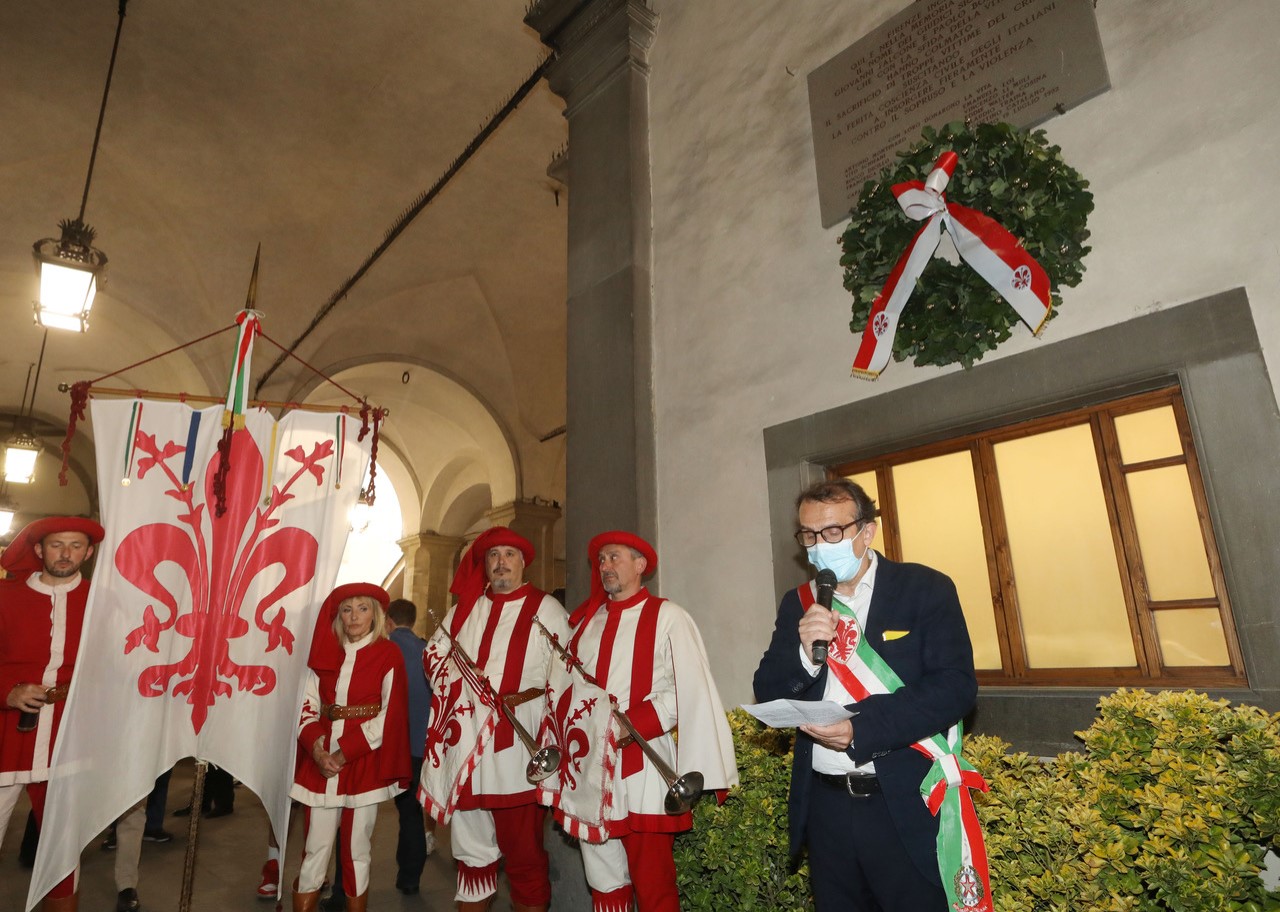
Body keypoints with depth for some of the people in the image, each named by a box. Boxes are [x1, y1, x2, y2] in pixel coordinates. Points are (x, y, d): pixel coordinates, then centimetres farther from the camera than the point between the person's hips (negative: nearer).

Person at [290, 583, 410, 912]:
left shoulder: (388, 654, -3)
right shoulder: (325, 652, 9)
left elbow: (390, 714, -9)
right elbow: (307, 706, 3)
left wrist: (344, 752, -14)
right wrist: (316, 748, -13)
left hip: (364, 763, -3)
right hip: (321, 762, 3)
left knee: (356, 851, 6)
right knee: (315, 850, 5)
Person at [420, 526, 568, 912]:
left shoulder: (546, 609, 1)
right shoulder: (464, 608, 15)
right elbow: (435, 653, 20)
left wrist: (532, 694, -15)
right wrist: (458, 678, 1)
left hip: (518, 749, -4)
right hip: (464, 747, 5)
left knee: (523, 851, 2)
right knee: (471, 849, 15)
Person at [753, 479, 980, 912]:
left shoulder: (925, 589, -5)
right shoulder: (798, 604, 6)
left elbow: (956, 686, -14)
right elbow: (767, 694, 4)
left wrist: (860, 730, -23)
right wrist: (804, 652, -16)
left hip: (905, 807, -3)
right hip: (826, 807, 4)